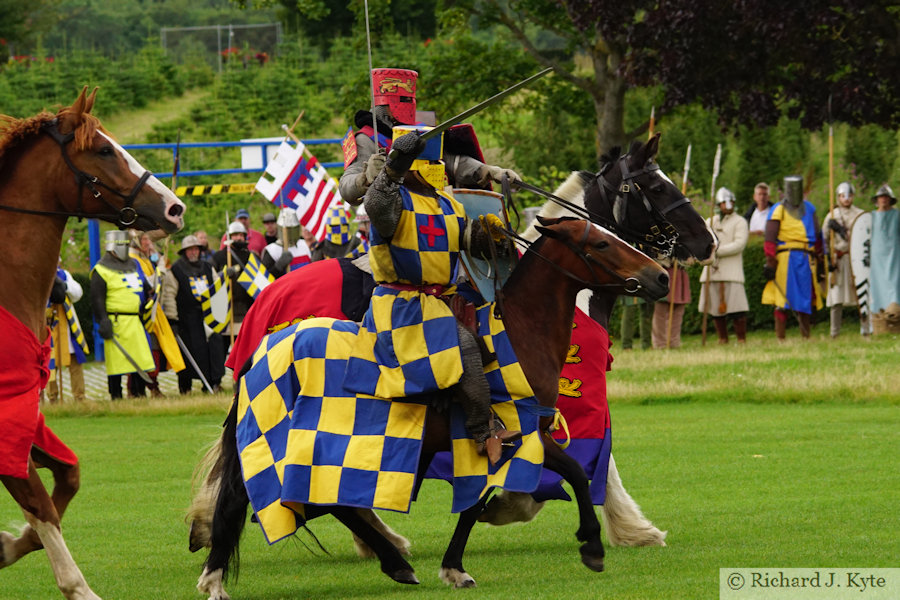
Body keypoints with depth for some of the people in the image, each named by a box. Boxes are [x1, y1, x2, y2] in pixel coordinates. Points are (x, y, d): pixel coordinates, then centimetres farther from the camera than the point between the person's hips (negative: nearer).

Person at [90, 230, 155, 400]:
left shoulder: (133, 265, 19)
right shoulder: (101, 270, -3)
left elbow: (146, 289, 28)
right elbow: (97, 299, -8)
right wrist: (104, 322, -16)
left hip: (135, 322, 7)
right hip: (116, 321, -7)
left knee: (141, 358, 5)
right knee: (116, 360, -5)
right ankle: (116, 396, 0)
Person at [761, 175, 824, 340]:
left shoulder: (809, 209, 16)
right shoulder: (778, 210, 2)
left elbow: (817, 236, 21)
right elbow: (770, 239, -4)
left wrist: (819, 262, 17)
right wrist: (770, 263, -12)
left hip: (806, 261, 5)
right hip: (785, 258, -5)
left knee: (806, 301, 6)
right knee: (783, 302, -7)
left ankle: (806, 338, 11)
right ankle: (780, 338, -6)